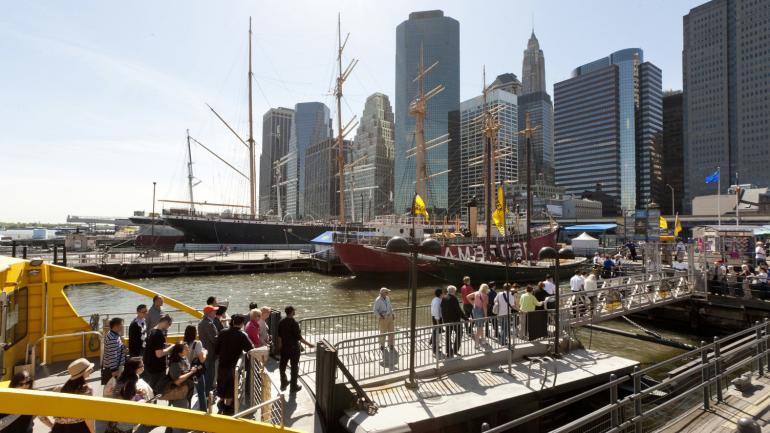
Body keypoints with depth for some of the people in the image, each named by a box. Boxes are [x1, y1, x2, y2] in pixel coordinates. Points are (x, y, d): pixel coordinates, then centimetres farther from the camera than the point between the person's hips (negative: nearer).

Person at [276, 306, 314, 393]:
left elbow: (279, 336, 5)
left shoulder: (281, 322, -4)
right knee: (294, 367, 8)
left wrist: (280, 345, 19)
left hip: (284, 347, 6)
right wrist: (308, 344, -11)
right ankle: (293, 387, 17)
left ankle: (283, 384, 32)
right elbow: (299, 337, -21)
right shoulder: (294, 323, -23)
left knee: (282, 365, 19)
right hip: (293, 348, -6)